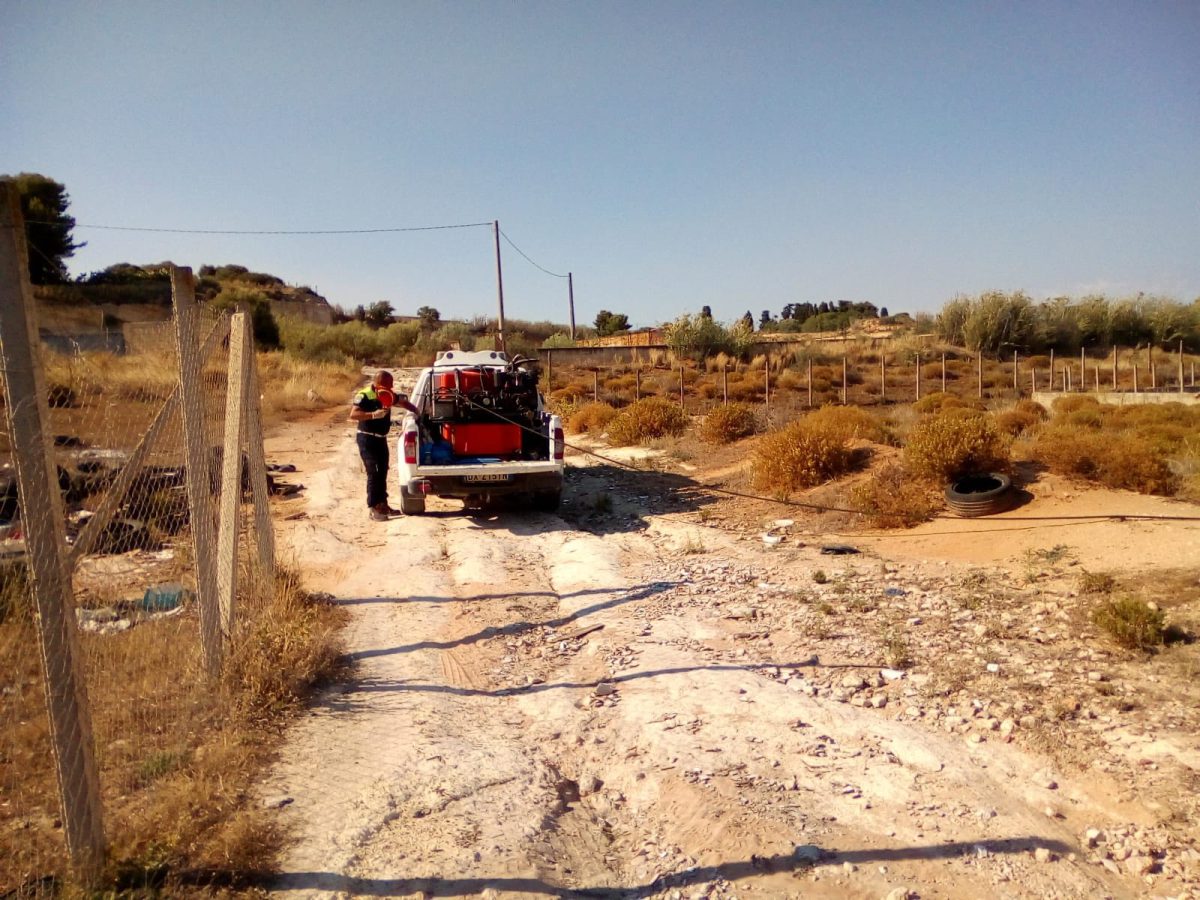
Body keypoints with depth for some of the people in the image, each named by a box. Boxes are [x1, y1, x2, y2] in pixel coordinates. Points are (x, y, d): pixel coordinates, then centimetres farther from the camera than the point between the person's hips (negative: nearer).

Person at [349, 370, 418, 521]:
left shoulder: (388, 395, 8)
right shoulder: (364, 395, -16)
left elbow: (403, 402, 24)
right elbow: (353, 415, -26)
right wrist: (373, 415, -34)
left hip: (381, 438, 8)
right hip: (367, 439, -8)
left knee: (382, 471, 13)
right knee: (374, 472, -11)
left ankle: (382, 504, 24)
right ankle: (374, 508, -7)